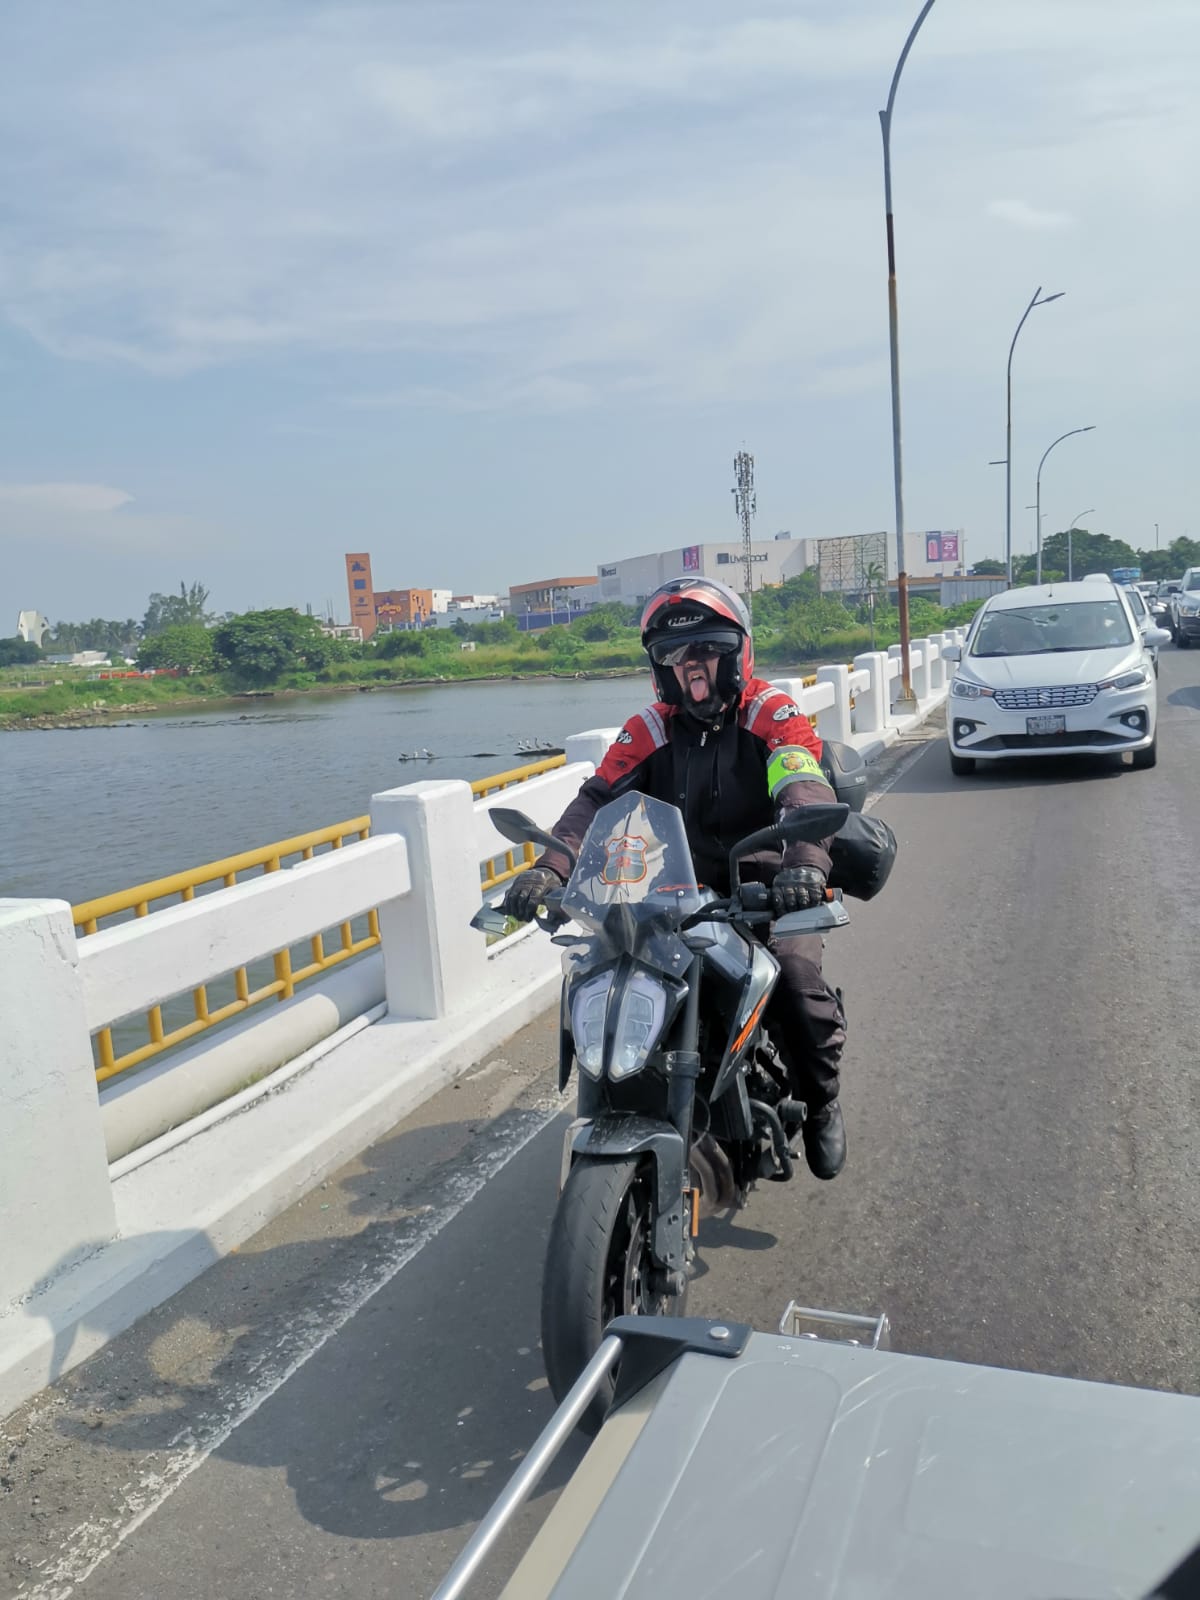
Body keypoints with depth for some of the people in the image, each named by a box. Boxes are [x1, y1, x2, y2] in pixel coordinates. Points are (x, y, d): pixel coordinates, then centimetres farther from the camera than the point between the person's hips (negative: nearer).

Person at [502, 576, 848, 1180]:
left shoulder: (770, 713, -5)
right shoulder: (649, 730, 5)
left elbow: (805, 788, -23)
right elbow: (598, 799, -7)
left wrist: (806, 860, -45)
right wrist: (549, 868, -26)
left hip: (766, 887, -3)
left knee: (798, 984, -25)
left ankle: (820, 1104, 7)